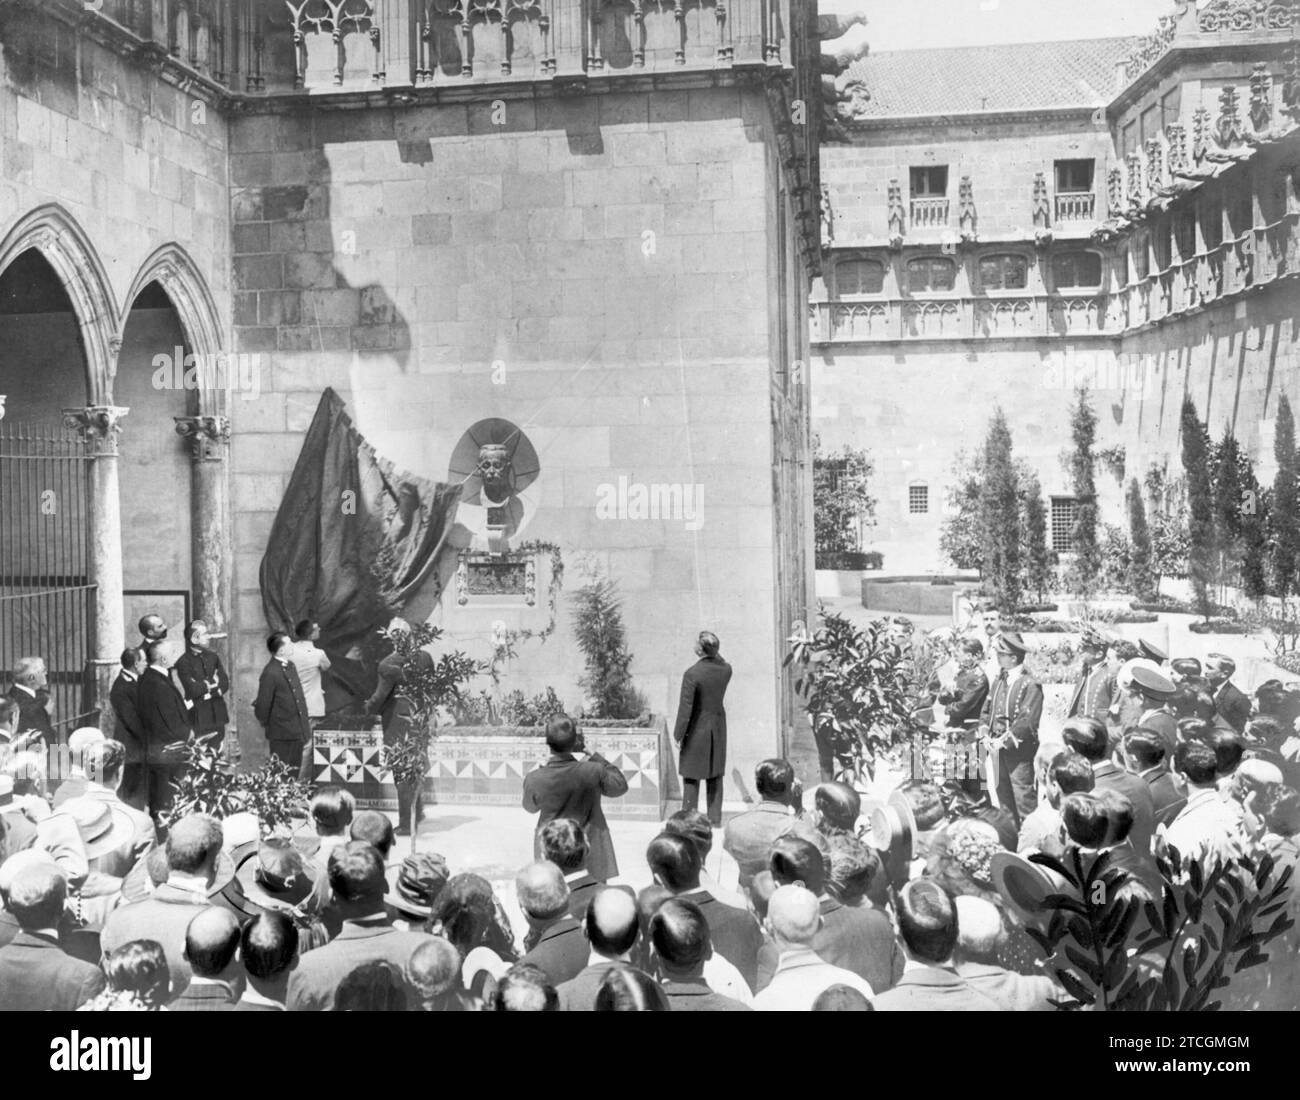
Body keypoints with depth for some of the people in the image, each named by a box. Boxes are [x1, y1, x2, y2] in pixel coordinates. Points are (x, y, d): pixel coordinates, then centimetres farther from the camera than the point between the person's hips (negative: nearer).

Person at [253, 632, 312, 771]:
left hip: (297, 733, 8)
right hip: (281, 736, -8)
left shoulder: (290, 666, 7)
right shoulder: (270, 673, -21)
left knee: (294, 773, 15)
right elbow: (263, 704, -15)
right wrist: (266, 726, -2)